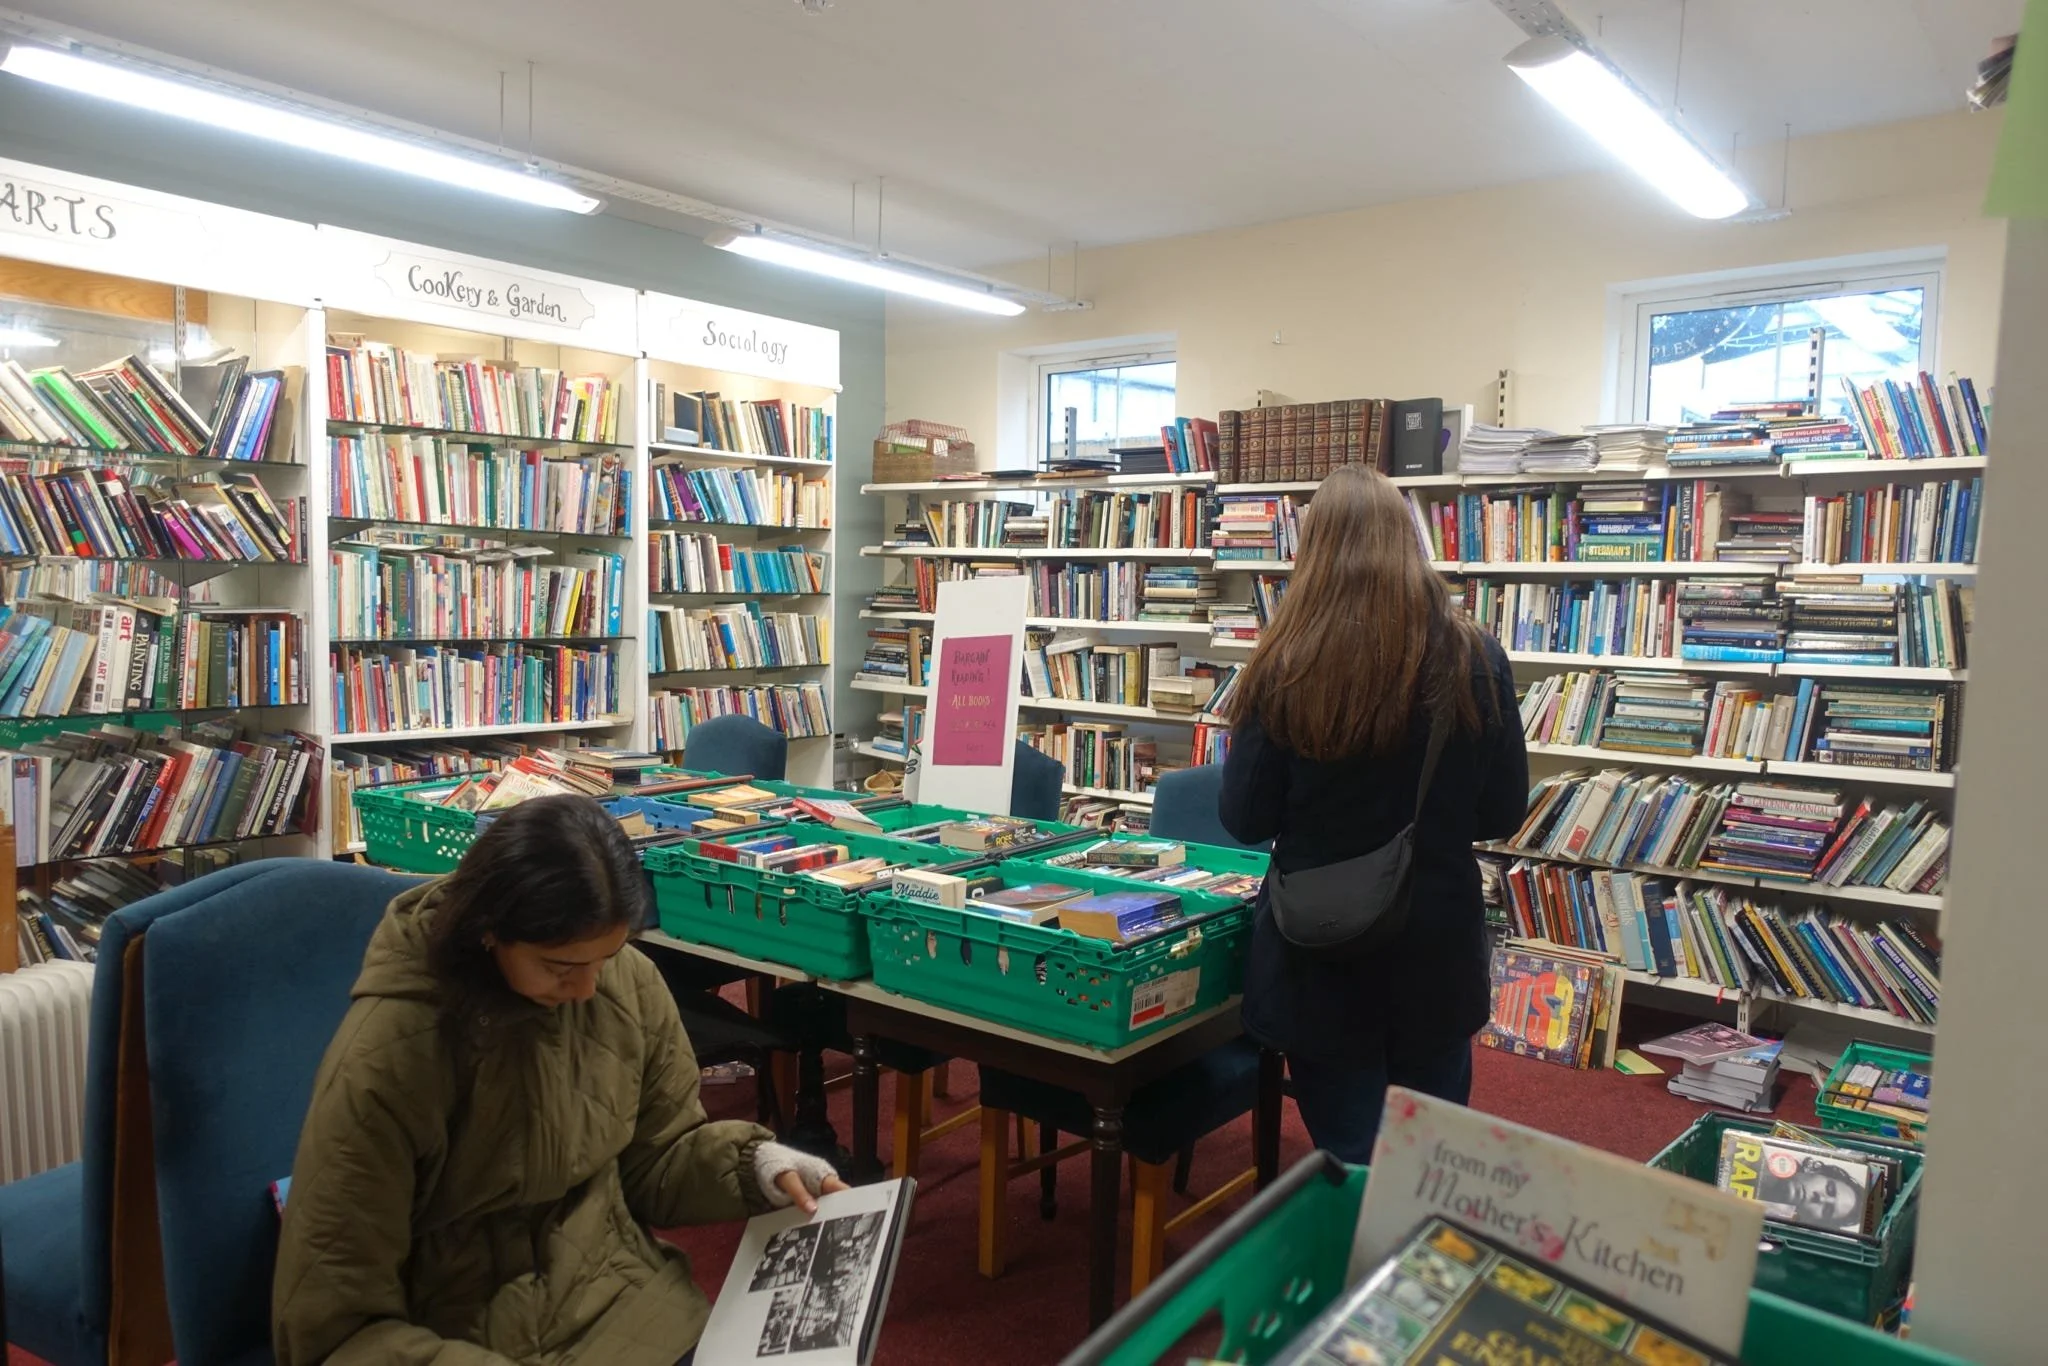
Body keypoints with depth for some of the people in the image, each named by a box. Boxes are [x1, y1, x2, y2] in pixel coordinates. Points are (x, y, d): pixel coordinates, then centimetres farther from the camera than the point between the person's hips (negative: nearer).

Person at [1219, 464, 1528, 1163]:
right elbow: (1504, 812, -1)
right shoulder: (1475, 658, -8)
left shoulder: (1285, 667, -14)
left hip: (1320, 953, -2)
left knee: (1351, 1167, 14)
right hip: (1437, 947, 2)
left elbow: (1245, 820, -8)